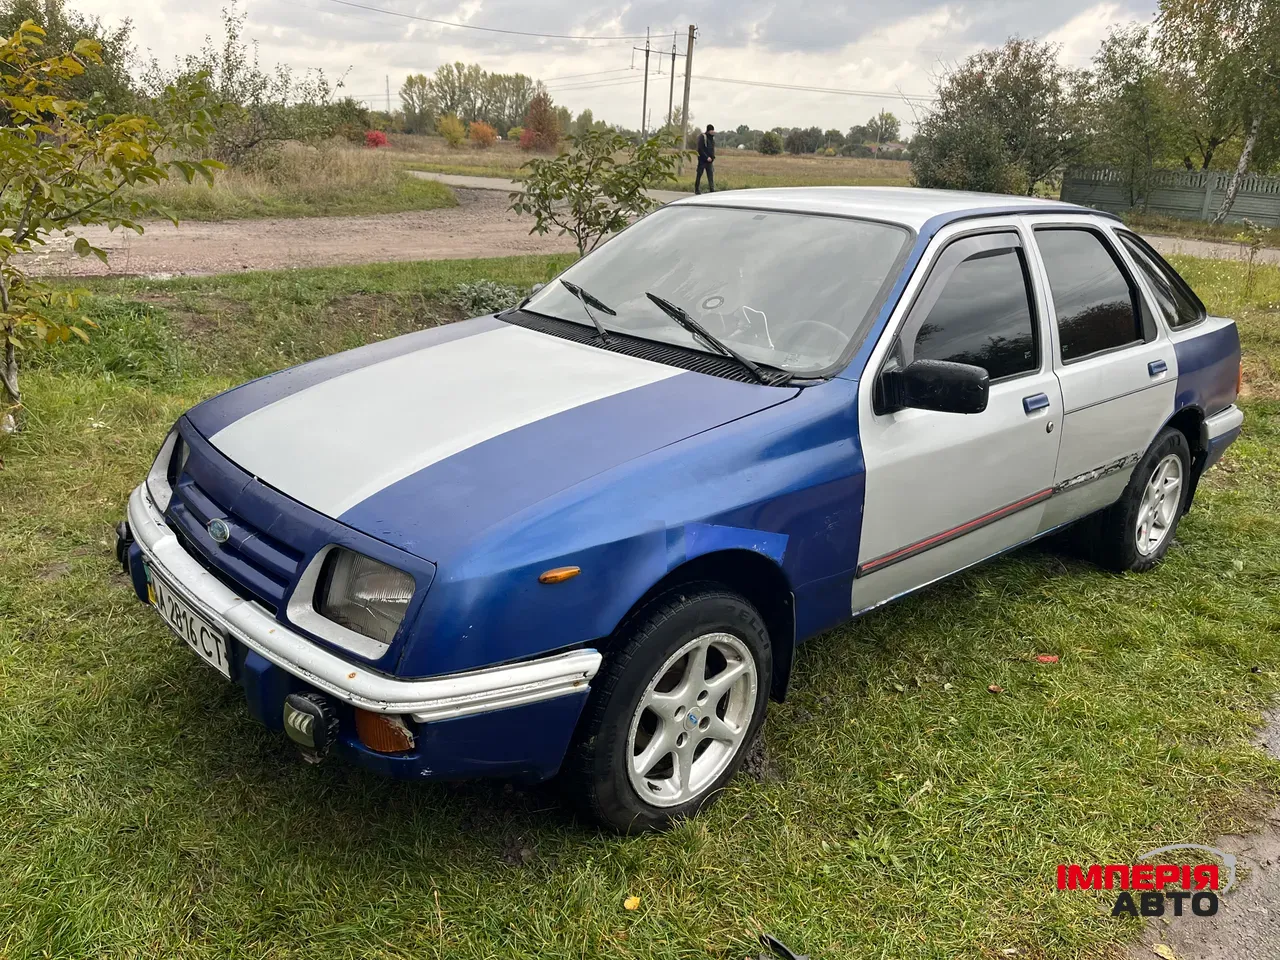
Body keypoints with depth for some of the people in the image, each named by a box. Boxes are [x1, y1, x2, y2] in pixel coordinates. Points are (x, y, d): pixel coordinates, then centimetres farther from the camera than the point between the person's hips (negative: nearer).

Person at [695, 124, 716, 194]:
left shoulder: (712, 138, 12)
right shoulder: (702, 137, -9)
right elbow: (700, 149, -15)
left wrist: (713, 157, 6)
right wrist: (706, 157, -19)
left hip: (710, 160, 6)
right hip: (702, 160, -6)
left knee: (711, 175, -3)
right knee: (699, 174, 2)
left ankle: (711, 189, -6)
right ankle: (697, 189, 10)